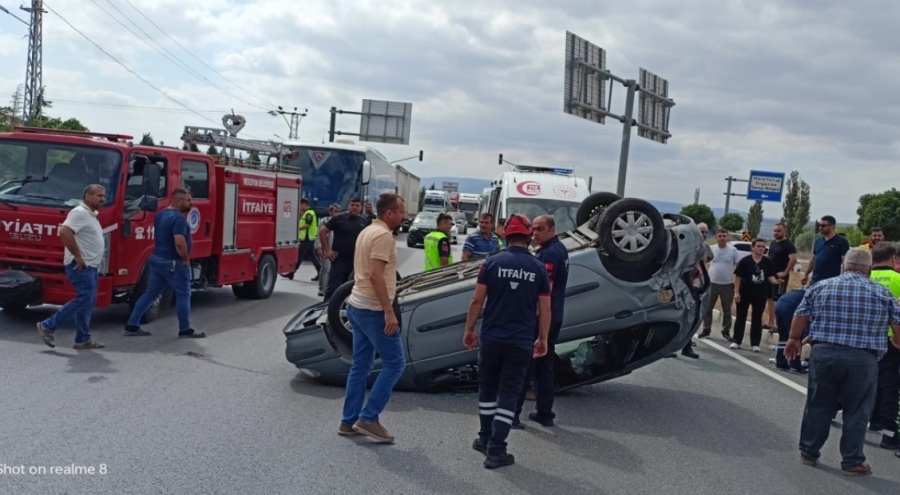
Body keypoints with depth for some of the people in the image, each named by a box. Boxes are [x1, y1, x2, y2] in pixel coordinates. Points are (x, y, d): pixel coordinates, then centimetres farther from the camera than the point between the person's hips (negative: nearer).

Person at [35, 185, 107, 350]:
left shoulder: (91, 214, 18)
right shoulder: (80, 212, -14)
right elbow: (64, 232, -28)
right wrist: (78, 256, -24)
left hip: (90, 266, 10)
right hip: (81, 266, -10)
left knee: (88, 301, 9)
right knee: (84, 299, -13)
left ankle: (83, 339, 13)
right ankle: (47, 326, -5)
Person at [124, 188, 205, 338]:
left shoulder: (160, 215, 12)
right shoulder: (178, 218, -19)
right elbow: (180, 243, -29)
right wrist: (185, 259, -15)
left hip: (157, 259, 9)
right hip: (174, 263, -9)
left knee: (150, 294, 12)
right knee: (183, 296, 2)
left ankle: (131, 326, 13)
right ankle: (185, 330, 8)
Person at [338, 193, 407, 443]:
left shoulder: (367, 231, 16)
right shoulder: (383, 235, -16)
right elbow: (376, 275, -23)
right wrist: (389, 312, -24)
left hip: (358, 305, 10)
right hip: (373, 309, -10)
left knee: (360, 365, 12)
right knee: (394, 363, -3)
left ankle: (349, 421, 16)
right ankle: (368, 418, -2)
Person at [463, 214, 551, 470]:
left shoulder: (493, 262, -4)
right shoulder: (539, 268, 0)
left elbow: (477, 300, -4)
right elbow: (545, 309, 2)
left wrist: (469, 329, 7)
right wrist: (543, 339, 13)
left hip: (492, 338, 0)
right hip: (521, 342, 0)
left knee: (488, 389, 17)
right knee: (508, 395, 3)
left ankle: (485, 439, 28)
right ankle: (495, 450, 0)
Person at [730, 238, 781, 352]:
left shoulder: (768, 262, 0)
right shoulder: (745, 261, -8)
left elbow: (770, 277, 0)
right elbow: (738, 277, -6)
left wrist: (776, 281, -23)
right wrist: (736, 292, -10)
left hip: (760, 294, 2)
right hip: (745, 293, -2)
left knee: (757, 318, 7)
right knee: (741, 317, 6)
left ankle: (755, 344, 12)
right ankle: (736, 341, 15)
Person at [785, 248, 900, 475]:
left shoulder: (820, 287, 6)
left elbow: (800, 316, 10)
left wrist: (793, 339, 26)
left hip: (824, 353, 2)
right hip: (863, 359, -1)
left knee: (818, 406, 14)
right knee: (857, 412, 10)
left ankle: (808, 452, 24)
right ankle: (852, 462, 15)